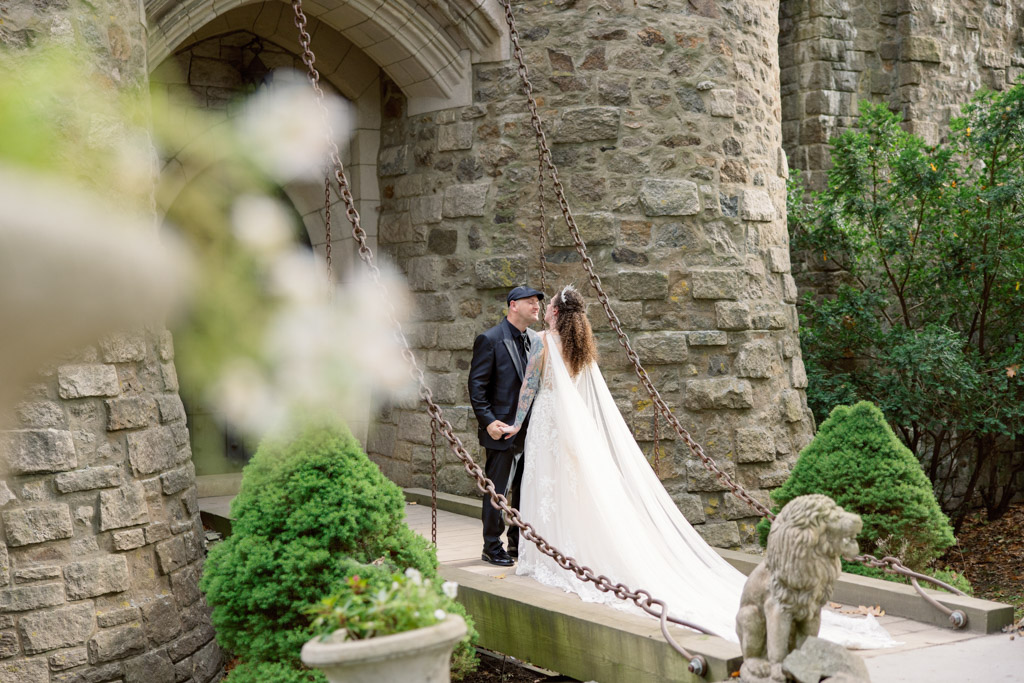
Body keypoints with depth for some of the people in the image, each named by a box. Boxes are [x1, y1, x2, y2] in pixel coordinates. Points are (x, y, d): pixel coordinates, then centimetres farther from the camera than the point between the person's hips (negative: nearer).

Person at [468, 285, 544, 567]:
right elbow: (476, 385, -10)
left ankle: (519, 544, 25)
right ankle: (492, 548, 12)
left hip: (531, 428, 7)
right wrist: (488, 421, -17)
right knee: (497, 490, 1)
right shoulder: (490, 340, -9)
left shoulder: (535, 339, 11)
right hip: (503, 430, -7)